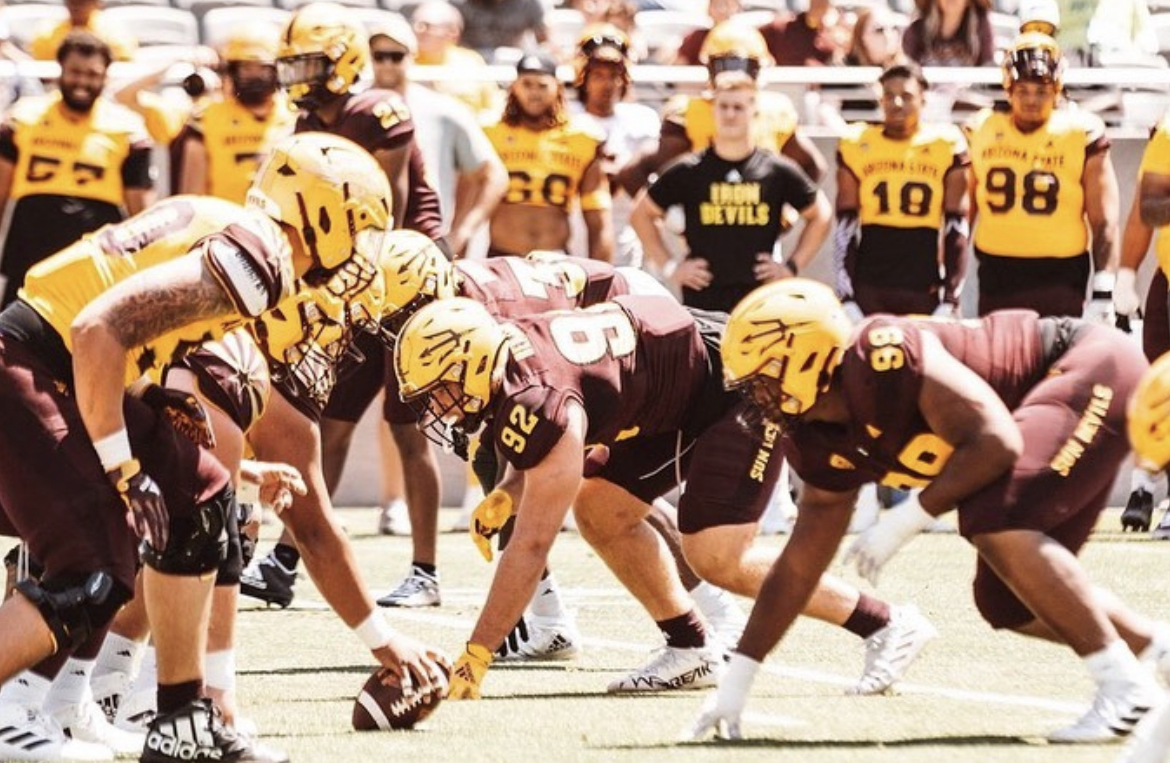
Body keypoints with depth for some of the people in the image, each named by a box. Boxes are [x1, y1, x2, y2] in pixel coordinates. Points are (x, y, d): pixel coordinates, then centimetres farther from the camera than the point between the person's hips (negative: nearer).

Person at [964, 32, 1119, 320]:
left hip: (1060, 277, -3)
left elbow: (1104, 222, -1)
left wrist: (1103, 293, -8)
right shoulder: (981, 132, 7)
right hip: (997, 279, 3)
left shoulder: (1081, 136, -2)